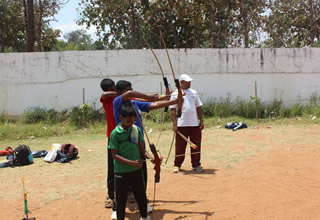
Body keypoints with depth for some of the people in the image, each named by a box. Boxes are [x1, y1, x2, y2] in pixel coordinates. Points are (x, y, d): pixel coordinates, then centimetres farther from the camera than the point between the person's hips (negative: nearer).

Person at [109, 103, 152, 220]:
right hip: (121, 172, -4)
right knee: (121, 198, 9)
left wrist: (151, 158, -13)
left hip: (137, 169, 4)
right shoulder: (115, 133, -13)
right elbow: (114, 155, -14)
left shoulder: (137, 129, -1)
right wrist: (131, 162, -24)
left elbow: (142, 148, 5)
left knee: (141, 195, 17)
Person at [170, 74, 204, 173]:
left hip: (195, 124, 4)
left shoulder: (194, 92, 11)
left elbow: (199, 108, 12)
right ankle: (177, 165, 15)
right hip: (181, 124, -3)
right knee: (180, 146, 2)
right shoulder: (175, 94, -1)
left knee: (196, 145, 7)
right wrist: (174, 124, -10)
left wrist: (202, 121, 6)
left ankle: (196, 165, 18)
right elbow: (173, 110, -3)